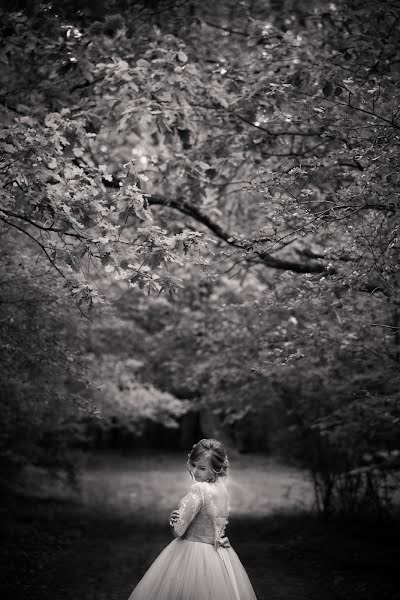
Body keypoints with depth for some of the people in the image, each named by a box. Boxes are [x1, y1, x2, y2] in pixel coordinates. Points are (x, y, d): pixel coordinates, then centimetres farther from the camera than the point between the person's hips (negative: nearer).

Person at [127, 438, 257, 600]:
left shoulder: (198, 489, -23)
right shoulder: (222, 488, 2)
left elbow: (178, 530, -22)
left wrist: (174, 519, 0)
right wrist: (176, 518, -2)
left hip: (193, 555, -7)